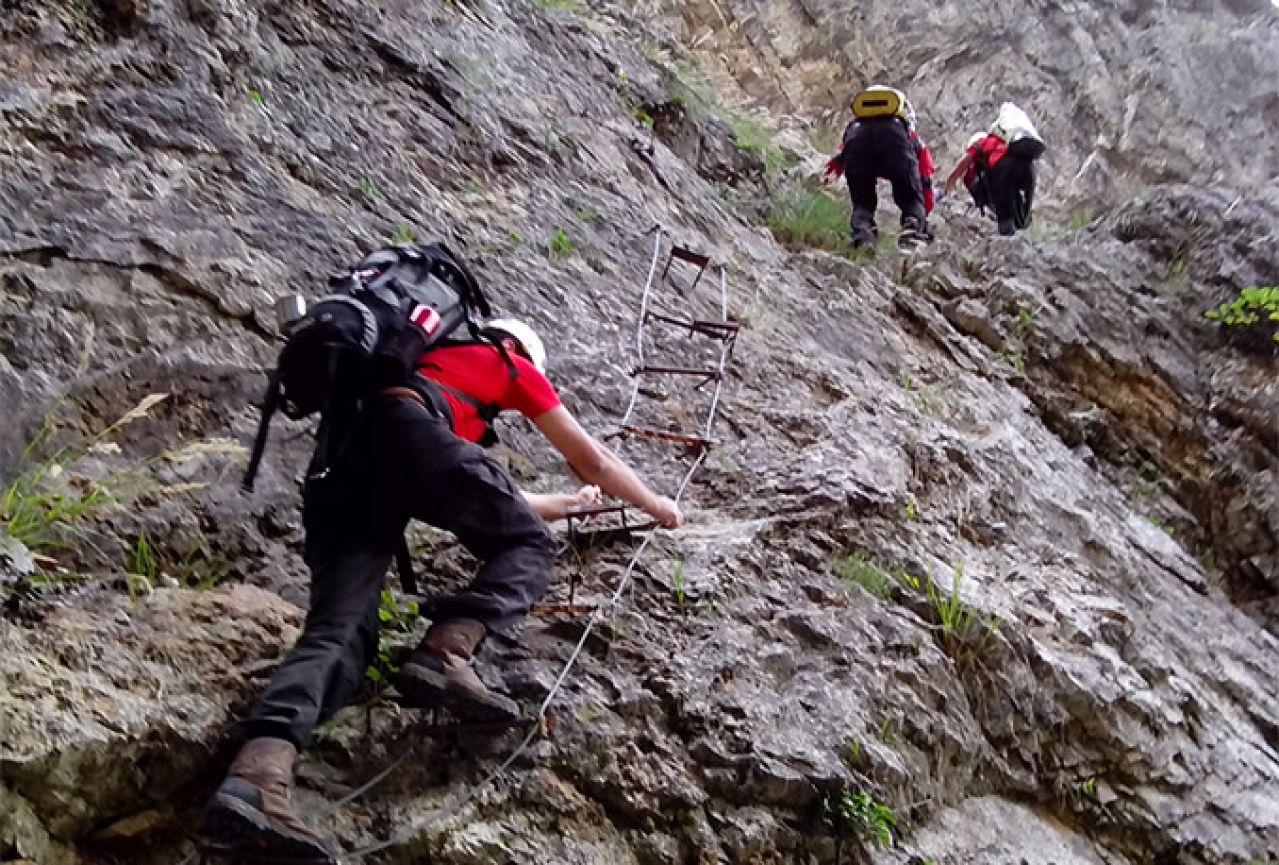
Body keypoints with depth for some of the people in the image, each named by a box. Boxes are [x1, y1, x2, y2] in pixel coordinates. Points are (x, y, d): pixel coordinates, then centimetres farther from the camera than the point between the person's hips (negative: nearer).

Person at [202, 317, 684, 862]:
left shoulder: (432, 362, 46)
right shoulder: (510, 364, 30)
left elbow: (486, 503, 55)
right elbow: (591, 459, 36)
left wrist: (566, 502, 71)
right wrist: (656, 505, 53)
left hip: (338, 458, 6)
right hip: (406, 432, -6)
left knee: (336, 633, -7)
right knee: (529, 546, 11)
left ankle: (255, 776, -33)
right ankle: (444, 655, -18)